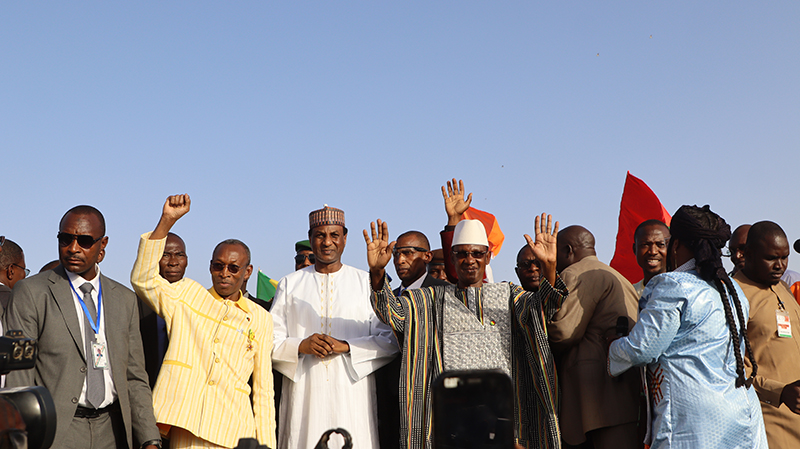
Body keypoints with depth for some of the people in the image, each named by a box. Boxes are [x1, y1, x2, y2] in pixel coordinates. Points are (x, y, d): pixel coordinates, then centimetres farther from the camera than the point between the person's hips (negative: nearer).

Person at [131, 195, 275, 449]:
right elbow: (143, 278, -4)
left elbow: (263, 388, 13)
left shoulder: (260, 319, 14)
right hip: (185, 426, -1)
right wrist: (167, 220, -9)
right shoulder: (186, 295, 13)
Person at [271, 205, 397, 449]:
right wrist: (301, 346, -11)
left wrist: (347, 346, -12)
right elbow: (270, 341, 8)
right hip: (303, 393, 1)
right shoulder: (289, 284, 13)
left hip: (352, 392, -1)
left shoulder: (367, 283, 8)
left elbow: (390, 341, 1)